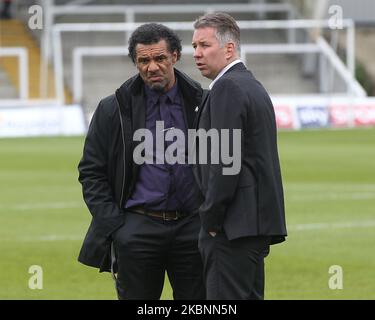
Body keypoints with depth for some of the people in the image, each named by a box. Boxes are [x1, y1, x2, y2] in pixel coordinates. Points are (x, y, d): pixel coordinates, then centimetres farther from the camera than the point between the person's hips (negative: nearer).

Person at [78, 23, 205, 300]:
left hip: (192, 226, 1)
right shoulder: (113, 110, 3)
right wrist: (113, 224, -4)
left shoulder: (200, 102, 5)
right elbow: (91, 172, 5)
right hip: (137, 229, -1)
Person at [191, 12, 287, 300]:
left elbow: (225, 160, -19)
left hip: (234, 225, -10)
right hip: (257, 221, 10)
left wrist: (211, 220, -13)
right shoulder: (253, 86, 19)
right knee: (250, 296, 12)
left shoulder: (227, 88, -12)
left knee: (227, 298, -11)